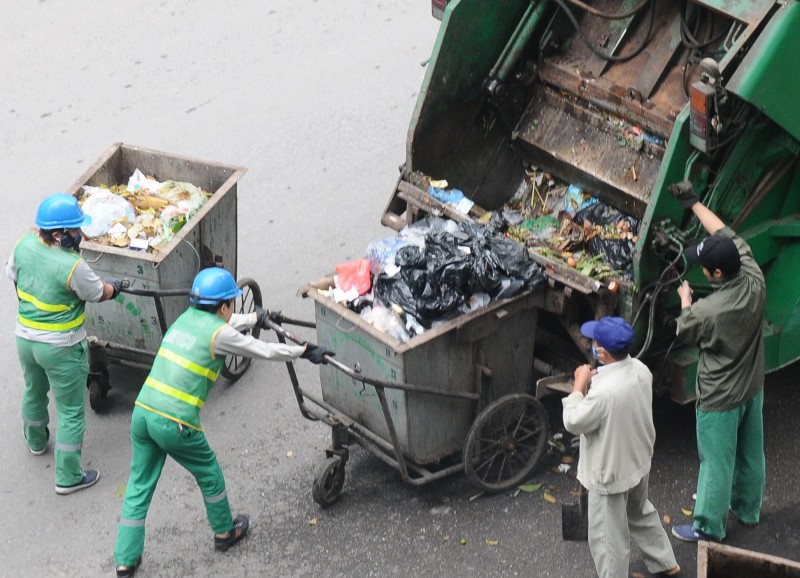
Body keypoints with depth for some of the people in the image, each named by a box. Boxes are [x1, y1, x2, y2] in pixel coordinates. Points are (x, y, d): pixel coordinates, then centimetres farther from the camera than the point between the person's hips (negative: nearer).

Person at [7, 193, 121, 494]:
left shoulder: (25, 246, -11)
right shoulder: (73, 267, -30)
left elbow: (11, 272, 9)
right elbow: (98, 294, -12)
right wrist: (113, 288, 9)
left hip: (25, 339, 7)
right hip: (61, 348, -7)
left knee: (34, 392, 32)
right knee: (71, 412, 8)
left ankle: (36, 441, 58)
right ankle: (68, 477, 15)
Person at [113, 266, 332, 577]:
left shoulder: (187, 317, 13)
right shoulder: (219, 333, -8)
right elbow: (266, 350, 1)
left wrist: (257, 317, 48)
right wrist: (306, 351, 13)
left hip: (142, 412, 6)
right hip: (175, 423, -6)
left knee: (139, 487, 14)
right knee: (209, 474, 20)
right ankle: (224, 532, 40)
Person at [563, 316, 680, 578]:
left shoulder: (603, 392, -36)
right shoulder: (640, 370, -11)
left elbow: (573, 423, -21)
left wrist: (580, 385, -12)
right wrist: (596, 381, -4)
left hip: (610, 473, -9)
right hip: (639, 462, 9)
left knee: (608, 537, 11)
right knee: (641, 514, 33)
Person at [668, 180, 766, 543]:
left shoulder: (705, 311, -34)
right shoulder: (755, 284, -17)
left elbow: (684, 333, -9)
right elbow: (728, 236, -4)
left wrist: (684, 298, 8)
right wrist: (694, 204, 2)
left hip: (719, 399, -7)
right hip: (753, 388, 7)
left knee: (716, 463, 10)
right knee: (750, 453, 24)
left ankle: (708, 528, 27)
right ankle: (748, 509, 45)